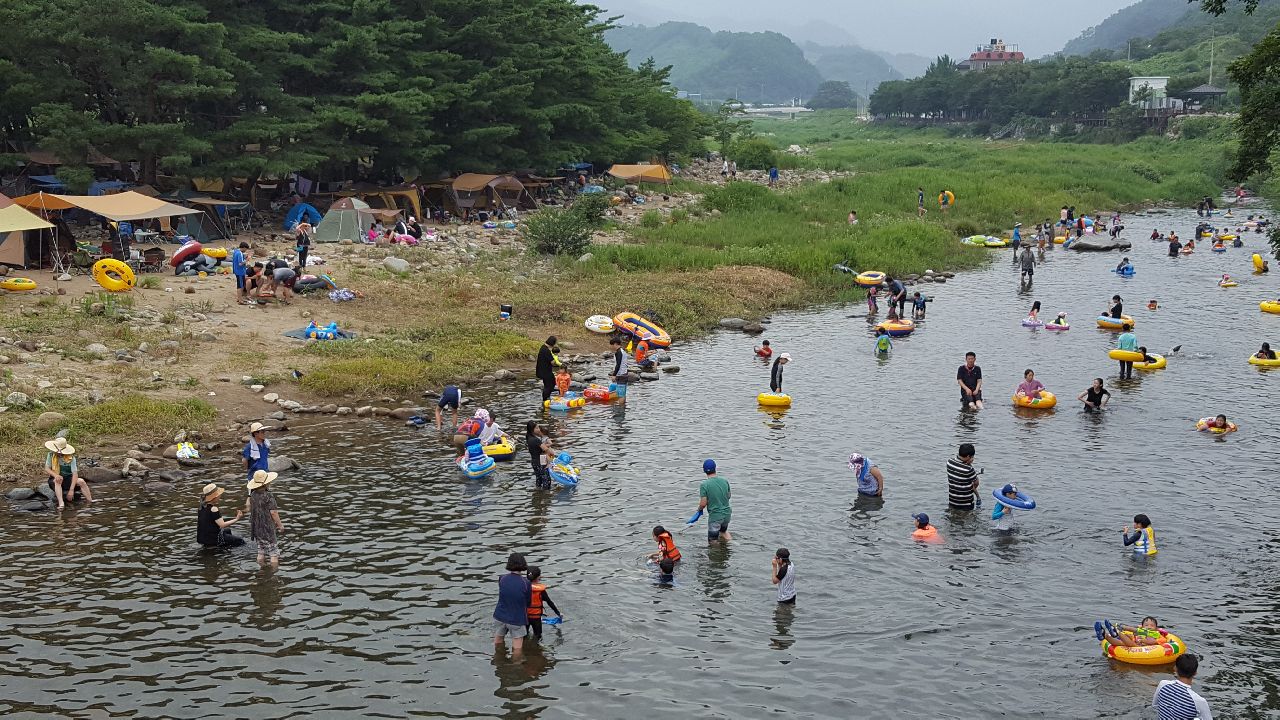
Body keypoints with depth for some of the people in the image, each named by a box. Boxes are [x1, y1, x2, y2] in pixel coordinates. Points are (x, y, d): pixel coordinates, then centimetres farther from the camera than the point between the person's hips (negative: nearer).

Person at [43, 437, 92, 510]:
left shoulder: (71, 458, -14)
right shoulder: (51, 455, -9)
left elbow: (75, 474, -21)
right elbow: (47, 469, -11)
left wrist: (71, 490, -31)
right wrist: (56, 475, -33)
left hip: (68, 479, 0)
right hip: (54, 480, 0)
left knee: (81, 481, -26)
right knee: (57, 480, -35)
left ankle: (91, 502, -24)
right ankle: (61, 503, -50)